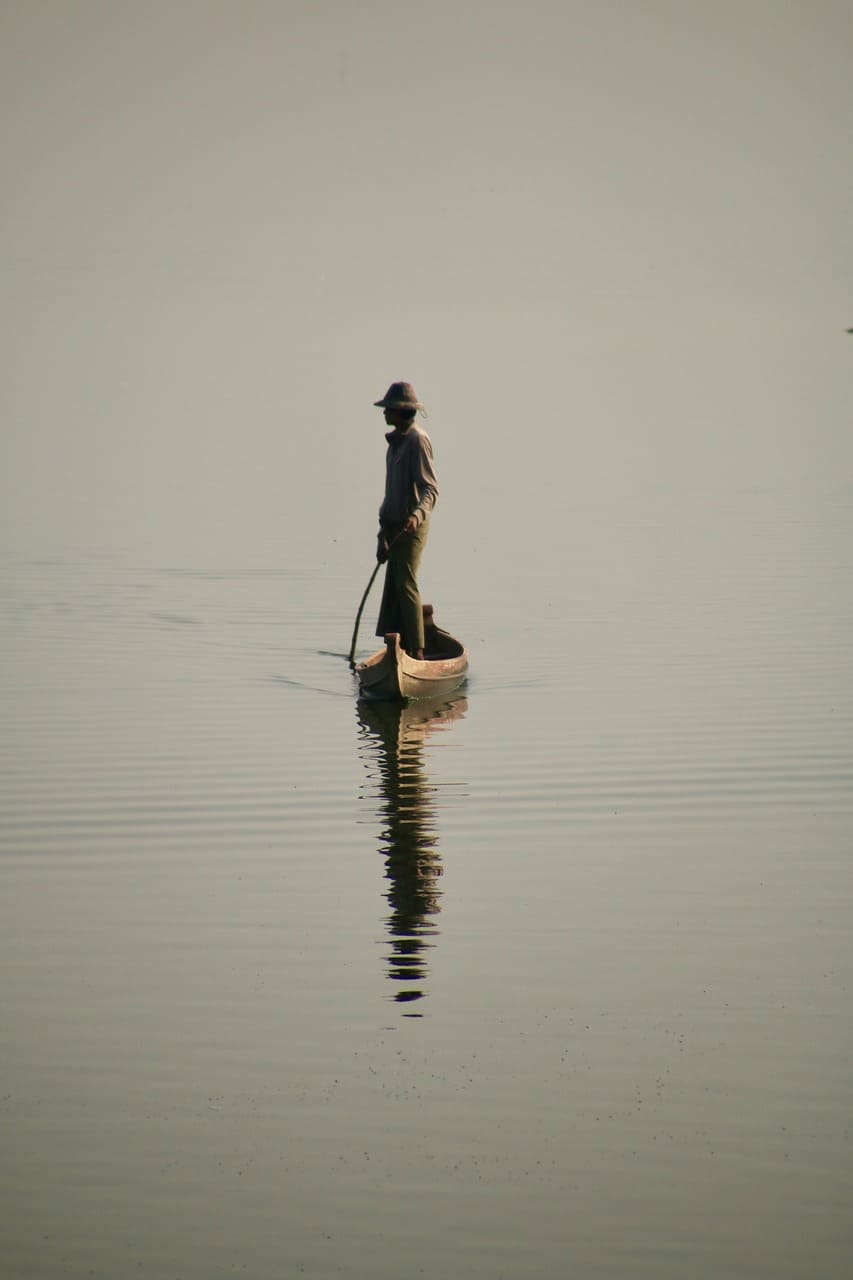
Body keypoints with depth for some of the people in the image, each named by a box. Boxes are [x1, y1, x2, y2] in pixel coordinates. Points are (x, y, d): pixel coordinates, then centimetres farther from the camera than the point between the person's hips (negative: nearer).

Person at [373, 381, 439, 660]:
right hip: (395, 525, 9)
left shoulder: (417, 440, -14)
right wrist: (384, 532, 21)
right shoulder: (396, 440, 15)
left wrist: (417, 514, -39)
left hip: (411, 525, -9)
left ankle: (417, 650, -10)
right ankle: (399, 648, 13)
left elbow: (430, 489, -21)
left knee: (405, 584, -12)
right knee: (392, 586, 9)